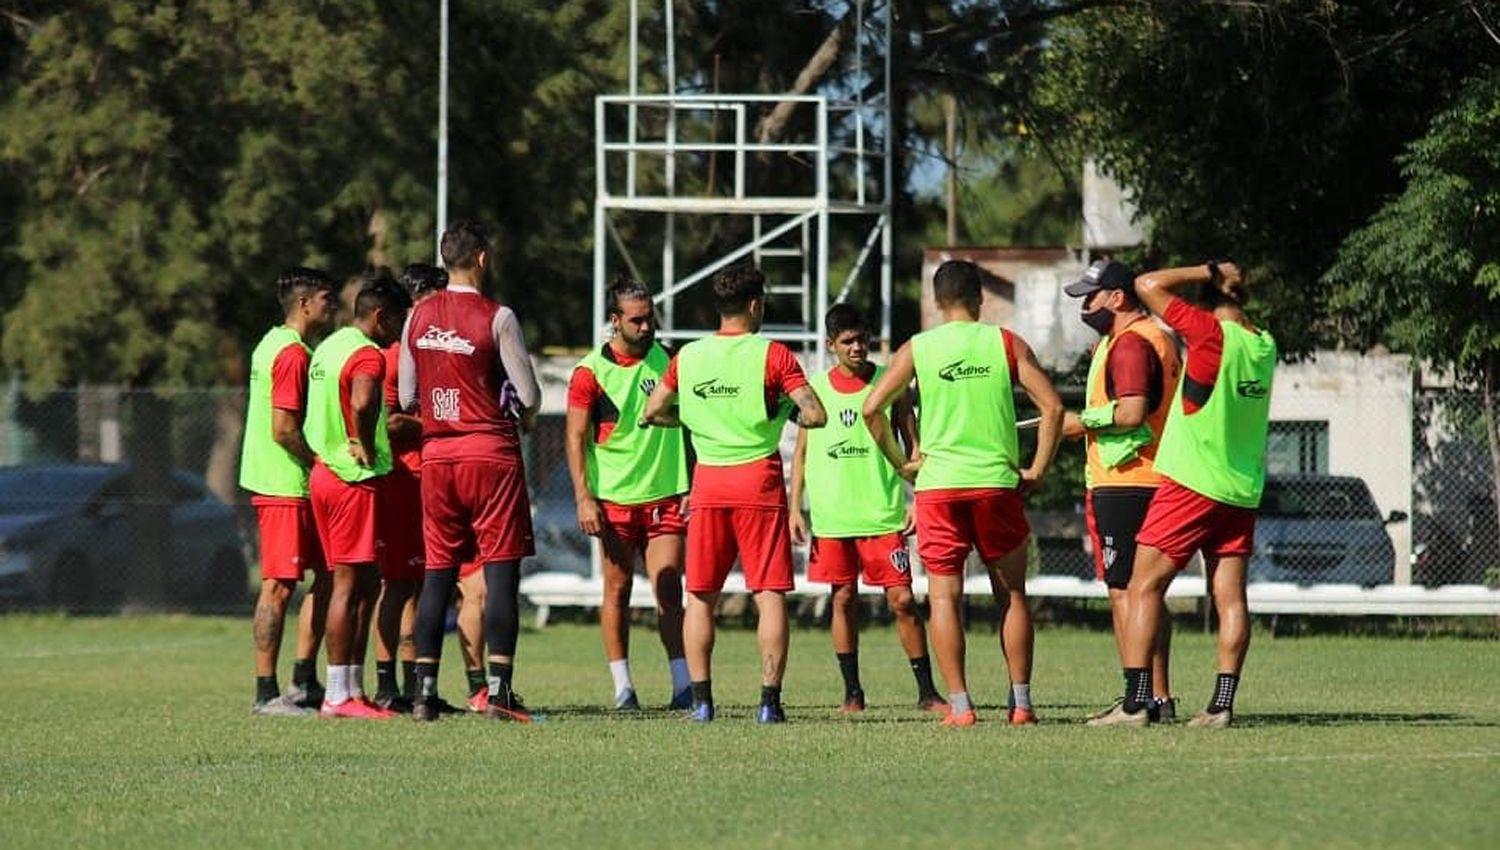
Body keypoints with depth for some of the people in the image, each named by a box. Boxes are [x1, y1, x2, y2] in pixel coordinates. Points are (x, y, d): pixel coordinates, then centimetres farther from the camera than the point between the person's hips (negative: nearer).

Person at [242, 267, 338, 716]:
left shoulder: (273, 344, 16)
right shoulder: (293, 354, -15)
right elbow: (283, 430, -21)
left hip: (283, 484, 10)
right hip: (284, 487, -10)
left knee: (327, 575, 14)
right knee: (279, 586, -7)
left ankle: (304, 681, 18)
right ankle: (267, 693, -5)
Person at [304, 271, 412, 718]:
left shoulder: (330, 346, 17)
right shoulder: (367, 355, -14)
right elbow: (362, 403, -34)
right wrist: (368, 449, -19)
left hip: (325, 473, 10)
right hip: (355, 480, -10)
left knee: (366, 584, 14)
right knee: (349, 584, -6)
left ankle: (352, 689, 16)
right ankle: (339, 695, -5)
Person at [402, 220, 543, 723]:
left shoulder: (418, 318, 6)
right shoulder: (497, 318, -9)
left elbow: (407, 398, 10)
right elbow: (529, 395, -7)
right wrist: (523, 416, 15)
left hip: (436, 454, 5)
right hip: (491, 451, -5)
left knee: (437, 573, 9)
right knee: (501, 569, -2)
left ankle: (424, 689, 5)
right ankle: (498, 690, -8)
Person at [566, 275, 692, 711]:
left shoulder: (668, 360, 7)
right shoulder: (591, 372, -4)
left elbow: (686, 424, 15)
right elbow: (576, 438, -4)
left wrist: (692, 487, 11)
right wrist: (584, 498, -11)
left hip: (666, 495, 2)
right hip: (614, 498, -2)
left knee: (668, 589, -6)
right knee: (617, 590, 3)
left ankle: (683, 684, -8)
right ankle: (622, 686, 9)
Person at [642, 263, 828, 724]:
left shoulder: (688, 357, 6)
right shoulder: (772, 355, -6)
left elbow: (652, 412, 15)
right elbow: (816, 415, -12)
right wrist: (785, 413, 8)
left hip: (707, 485, 3)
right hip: (760, 485, -3)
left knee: (700, 596, 10)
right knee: (770, 594, 0)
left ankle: (701, 699, 5)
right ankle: (769, 699, -6)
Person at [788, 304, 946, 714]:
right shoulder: (816, 389, 6)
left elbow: (913, 447, 6)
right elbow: (801, 453, 12)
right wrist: (795, 508, 4)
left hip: (883, 515, -2)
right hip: (830, 518, 2)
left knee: (902, 599, -5)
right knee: (843, 599, 4)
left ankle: (927, 691, 0)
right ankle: (852, 692, 12)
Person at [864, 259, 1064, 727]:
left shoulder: (917, 349, 4)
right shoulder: (1007, 344, 3)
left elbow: (872, 408, -3)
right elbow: (1052, 406, -4)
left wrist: (900, 462, 7)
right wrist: (1037, 470, 3)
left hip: (937, 484, 0)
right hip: (997, 481, 0)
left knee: (944, 597, 3)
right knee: (1012, 596, 11)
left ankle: (960, 705, -5)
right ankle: (1020, 702, 9)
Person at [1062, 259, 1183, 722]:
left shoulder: (1129, 343, -14)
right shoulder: (1158, 337, 19)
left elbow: (1133, 412, -24)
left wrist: (1084, 423, -9)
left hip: (1123, 487, -11)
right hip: (1156, 483, 11)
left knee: (1124, 592, -10)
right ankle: (1160, 697, 16)